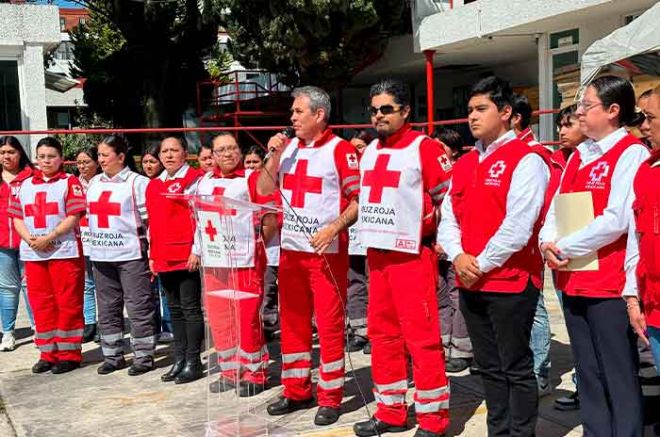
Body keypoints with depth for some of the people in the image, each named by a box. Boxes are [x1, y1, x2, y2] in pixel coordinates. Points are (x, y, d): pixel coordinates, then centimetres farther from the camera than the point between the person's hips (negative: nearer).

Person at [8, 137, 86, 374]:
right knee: (41, 303, 9)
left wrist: (48, 237, -16)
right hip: (33, 254, 5)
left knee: (68, 303, 0)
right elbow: (17, 217, 11)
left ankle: (69, 353, 9)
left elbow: (73, 217, -9)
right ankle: (48, 353, 19)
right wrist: (30, 239, -7)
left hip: (64, 251, -5)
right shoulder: (26, 185, 14)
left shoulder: (70, 182, -1)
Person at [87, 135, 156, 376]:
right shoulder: (94, 183, 14)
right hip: (101, 254, 7)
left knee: (138, 307, -1)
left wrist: (151, 249, -11)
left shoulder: (137, 182, -5)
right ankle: (112, 356, 22)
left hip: (131, 254, -6)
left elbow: (149, 218, -6)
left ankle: (143, 356, 8)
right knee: (107, 308, 12)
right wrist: (95, 241, 14)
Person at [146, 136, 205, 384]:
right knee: (174, 310, 12)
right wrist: (152, 255, 15)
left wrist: (197, 251, -14)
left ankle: (193, 362, 5)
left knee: (190, 308, -2)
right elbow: (152, 222, 19)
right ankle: (179, 360, 19)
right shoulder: (154, 185, 17)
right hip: (163, 258, 7)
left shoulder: (195, 179, -3)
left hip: (188, 256, -7)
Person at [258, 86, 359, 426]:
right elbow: (264, 190, 11)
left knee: (329, 324, 0)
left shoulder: (340, 150, -8)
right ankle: (296, 391, 25)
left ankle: (330, 398, 10)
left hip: (327, 251, -6)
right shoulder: (288, 148, 10)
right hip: (291, 248, 6)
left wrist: (333, 229, -22)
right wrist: (274, 155, -2)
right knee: (292, 322, 12)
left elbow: (359, 200, -10)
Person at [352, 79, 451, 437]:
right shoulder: (369, 152, 15)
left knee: (421, 337, -5)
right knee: (382, 334, 12)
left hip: (412, 254, -7)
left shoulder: (425, 148, -7)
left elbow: (449, 199, -7)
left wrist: (440, 237, -7)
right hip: (376, 254, 8)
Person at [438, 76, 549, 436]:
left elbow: (517, 226, -18)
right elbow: (448, 216, 11)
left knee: (517, 368, 3)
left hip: (510, 282, -7)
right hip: (469, 283, 8)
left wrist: (482, 264, -13)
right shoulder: (464, 164, 14)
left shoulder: (526, 160, -10)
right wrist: (457, 256, -6)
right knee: (488, 367, 16)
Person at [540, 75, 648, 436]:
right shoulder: (578, 155, 14)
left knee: (619, 375, 1)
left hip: (610, 283, -8)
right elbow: (556, 207, 14)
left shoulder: (631, 153, -9)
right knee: (587, 373, 16)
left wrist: (565, 247, -12)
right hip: (573, 281, 8)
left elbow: (617, 220, -18)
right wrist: (548, 242, -6)